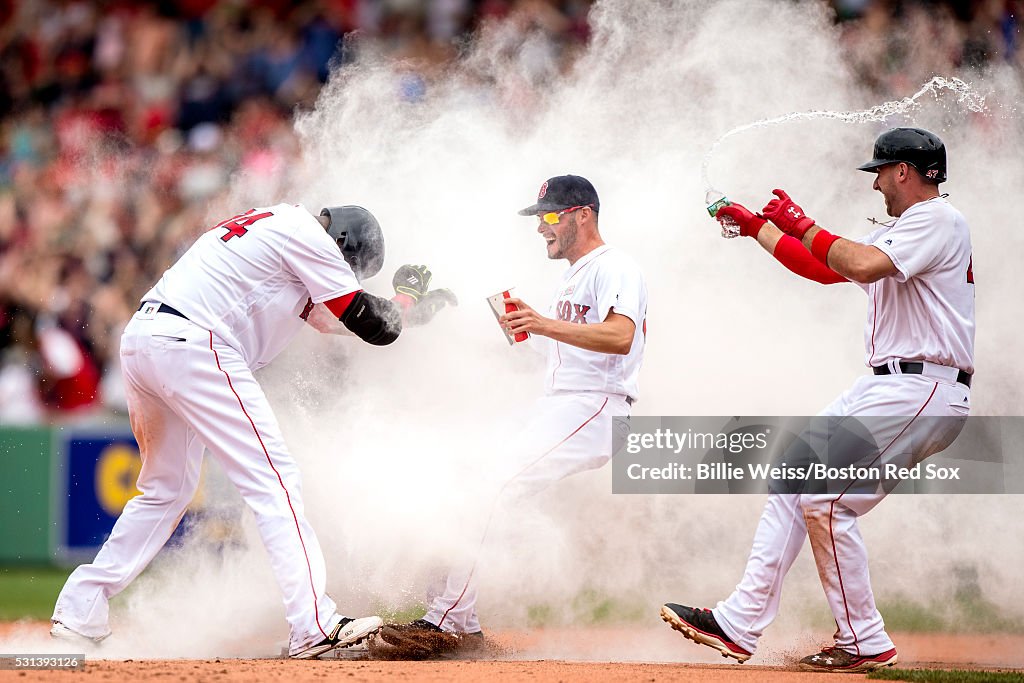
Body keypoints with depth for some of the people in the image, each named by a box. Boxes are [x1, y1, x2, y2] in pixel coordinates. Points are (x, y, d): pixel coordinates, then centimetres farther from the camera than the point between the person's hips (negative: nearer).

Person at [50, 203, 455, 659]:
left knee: (168, 488, 22)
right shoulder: (307, 234, 0)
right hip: (191, 344, -10)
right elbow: (373, 326, 0)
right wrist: (409, 298, 21)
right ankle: (314, 626, -16)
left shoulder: (271, 222, 27)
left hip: (139, 339, 10)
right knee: (273, 480, -9)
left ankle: (79, 611, 19)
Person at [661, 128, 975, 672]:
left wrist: (802, 225, -14)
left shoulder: (938, 220, -10)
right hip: (885, 386, 10)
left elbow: (864, 266, -26)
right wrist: (756, 226, 29)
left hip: (923, 392, -10)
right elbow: (825, 269, 30)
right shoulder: (902, 229, 22)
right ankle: (740, 623, 6)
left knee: (826, 500, -15)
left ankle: (864, 642, -6)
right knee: (793, 481, 6)